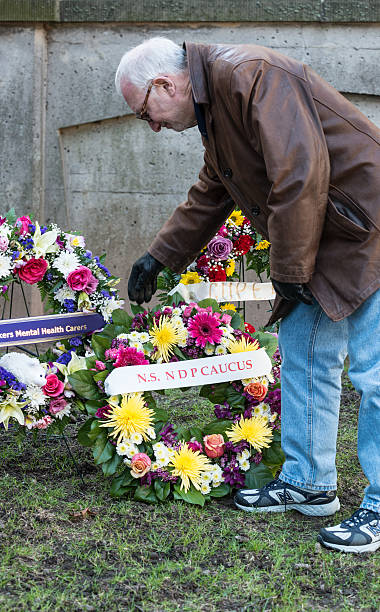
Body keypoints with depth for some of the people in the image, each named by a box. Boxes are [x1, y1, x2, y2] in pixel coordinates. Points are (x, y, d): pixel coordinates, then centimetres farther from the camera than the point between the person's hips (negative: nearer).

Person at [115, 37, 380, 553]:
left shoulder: (252, 76, -19)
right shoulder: (215, 111, 14)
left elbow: (299, 176, -27)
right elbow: (207, 200, 28)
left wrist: (289, 272, -18)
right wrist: (157, 258, 34)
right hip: (317, 248, 10)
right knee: (303, 359, 13)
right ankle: (308, 482, 24)